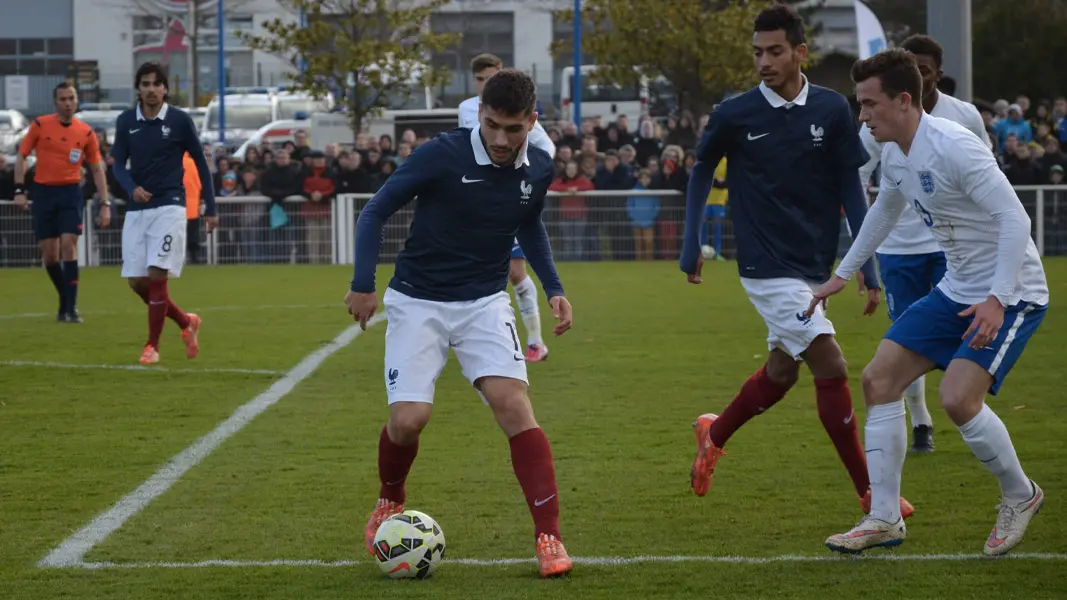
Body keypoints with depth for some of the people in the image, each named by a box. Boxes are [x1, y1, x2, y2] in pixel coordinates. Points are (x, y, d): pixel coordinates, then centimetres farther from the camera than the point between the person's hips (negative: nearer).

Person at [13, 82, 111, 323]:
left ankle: (70, 308, -12)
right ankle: (65, 300, 22)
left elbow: (97, 169, 7)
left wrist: (105, 204, 1)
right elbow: (22, 156, 5)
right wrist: (19, 190, -5)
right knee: (49, 254, 2)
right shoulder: (40, 125, 0)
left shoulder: (86, 132, 1)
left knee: (68, 246, -15)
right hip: (43, 192, 1)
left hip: (70, 193, -1)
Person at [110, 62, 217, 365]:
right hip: (137, 209, 4)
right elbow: (119, 165, 4)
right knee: (137, 282, 3)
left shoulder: (180, 121, -3)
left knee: (156, 275, -13)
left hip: (169, 206, -4)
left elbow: (200, 163, 4)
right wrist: (132, 188, -18)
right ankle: (186, 322, 26)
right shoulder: (126, 121, 4)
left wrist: (210, 209, 4)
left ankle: (153, 345, -1)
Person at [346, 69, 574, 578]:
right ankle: (390, 502, 21)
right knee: (408, 419, -13)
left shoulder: (538, 169, -3)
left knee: (513, 404, -18)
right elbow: (376, 211, -9)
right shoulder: (442, 155, -18)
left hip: (485, 303, 2)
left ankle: (549, 537, -15)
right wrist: (363, 284, -17)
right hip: (417, 302, -2)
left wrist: (553, 288, 11)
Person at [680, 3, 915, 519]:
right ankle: (869, 492, -4)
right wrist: (692, 243, 5)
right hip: (767, 265, -4)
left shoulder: (832, 110, -3)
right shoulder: (734, 115, -9)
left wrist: (868, 267, -2)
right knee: (832, 368, -12)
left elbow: (850, 189, 2)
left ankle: (713, 436, 42)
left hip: (814, 264, 4)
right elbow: (702, 171, 8)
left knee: (781, 371, 15)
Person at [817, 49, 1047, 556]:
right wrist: (843, 274, 30)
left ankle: (1020, 496, 4)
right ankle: (884, 519, 7)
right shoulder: (895, 153, 4)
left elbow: (1015, 219, -27)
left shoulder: (953, 147, -24)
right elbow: (884, 211, 25)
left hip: (1011, 293, -9)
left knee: (958, 398, -23)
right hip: (957, 290, 9)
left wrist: (997, 300, -35)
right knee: (878, 379, 1)